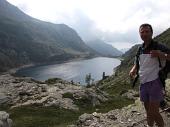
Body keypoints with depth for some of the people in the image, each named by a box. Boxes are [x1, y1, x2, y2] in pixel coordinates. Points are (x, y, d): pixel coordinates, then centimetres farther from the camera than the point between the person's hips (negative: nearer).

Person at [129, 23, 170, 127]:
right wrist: (134, 69, 3)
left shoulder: (159, 47, -9)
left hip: (154, 82, -6)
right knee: (148, 112, 17)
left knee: (154, 112, -5)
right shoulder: (140, 49, 10)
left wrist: (161, 54, -34)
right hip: (143, 83, 6)